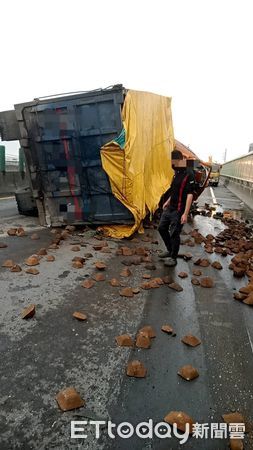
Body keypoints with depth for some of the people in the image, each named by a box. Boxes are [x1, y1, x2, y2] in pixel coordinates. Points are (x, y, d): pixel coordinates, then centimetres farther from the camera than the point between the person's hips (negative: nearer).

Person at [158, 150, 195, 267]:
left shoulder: (188, 175, -18)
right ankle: (170, 250, 34)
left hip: (178, 210, -9)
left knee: (174, 234, 0)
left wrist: (185, 213, -25)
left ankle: (173, 258, 18)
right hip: (169, 208, 9)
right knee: (162, 228, 15)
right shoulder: (177, 173, 10)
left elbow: (190, 195, -22)